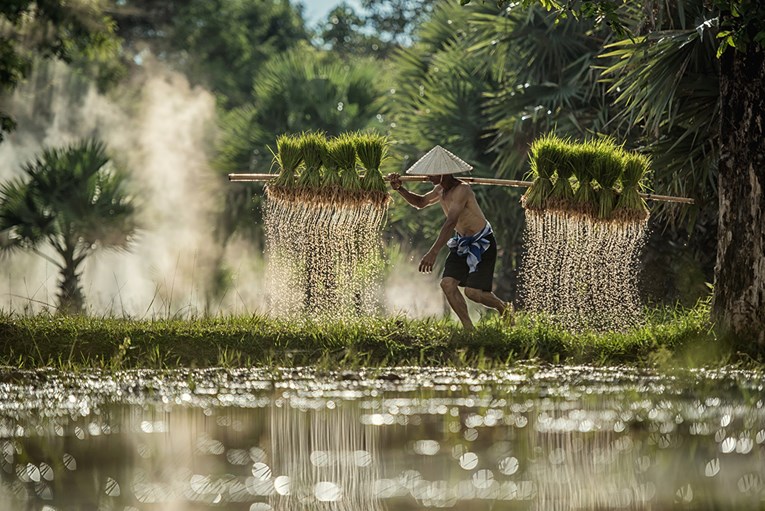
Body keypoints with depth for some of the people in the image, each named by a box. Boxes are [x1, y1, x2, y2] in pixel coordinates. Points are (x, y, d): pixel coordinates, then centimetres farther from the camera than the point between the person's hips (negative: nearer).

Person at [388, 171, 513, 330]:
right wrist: (399, 189, 3)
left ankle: (504, 308, 16)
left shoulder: (462, 190, -26)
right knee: (447, 283, -8)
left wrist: (433, 253, -44)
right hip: (463, 242, 8)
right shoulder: (440, 190, 4)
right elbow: (420, 202, 22)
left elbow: (450, 223, -36)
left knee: (472, 291, -14)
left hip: (482, 243, -8)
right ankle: (469, 328, 1)